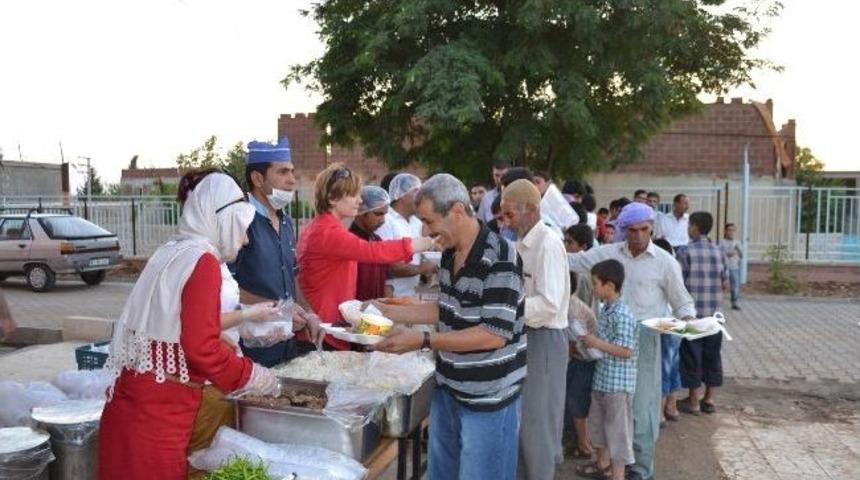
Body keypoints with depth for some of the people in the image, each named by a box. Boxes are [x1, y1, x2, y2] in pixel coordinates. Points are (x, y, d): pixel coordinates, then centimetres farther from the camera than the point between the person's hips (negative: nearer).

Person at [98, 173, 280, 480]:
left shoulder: (172, 251, 10)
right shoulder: (202, 260, -16)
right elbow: (201, 348, -21)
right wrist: (254, 378, -10)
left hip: (138, 396, 9)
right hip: (159, 408, -9)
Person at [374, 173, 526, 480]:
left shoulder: (499, 258, -22)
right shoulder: (449, 254, 5)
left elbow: (495, 334, -26)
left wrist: (423, 341, -28)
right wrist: (389, 312, 7)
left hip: (487, 397, -8)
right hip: (448, 388, 8)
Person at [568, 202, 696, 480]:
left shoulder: (665, 262, -4)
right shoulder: (608, 253, 2)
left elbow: (682, 302, 2)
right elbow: (572, 261, 5)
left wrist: (689, 320, -18)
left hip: (643, 339, -3)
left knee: (641, 405, 2)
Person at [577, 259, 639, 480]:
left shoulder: (623, 316, -22)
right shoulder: (605, 309, 7)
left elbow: (625, 351, -24)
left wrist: (596, 343, -19)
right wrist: (591, 343, 3)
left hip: (618, 383, -10)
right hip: (601, 378, 10)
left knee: (617, 428, 3)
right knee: (598, 422, 22)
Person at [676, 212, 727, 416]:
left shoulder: (686, 251, -11)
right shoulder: (718, 251, 3)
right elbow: (725, 283, 8)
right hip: (714, 313, 5)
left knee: (692, 355, 4)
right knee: (712, 355, 13)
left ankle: (693, 401, 12)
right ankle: (710, 399, 20)